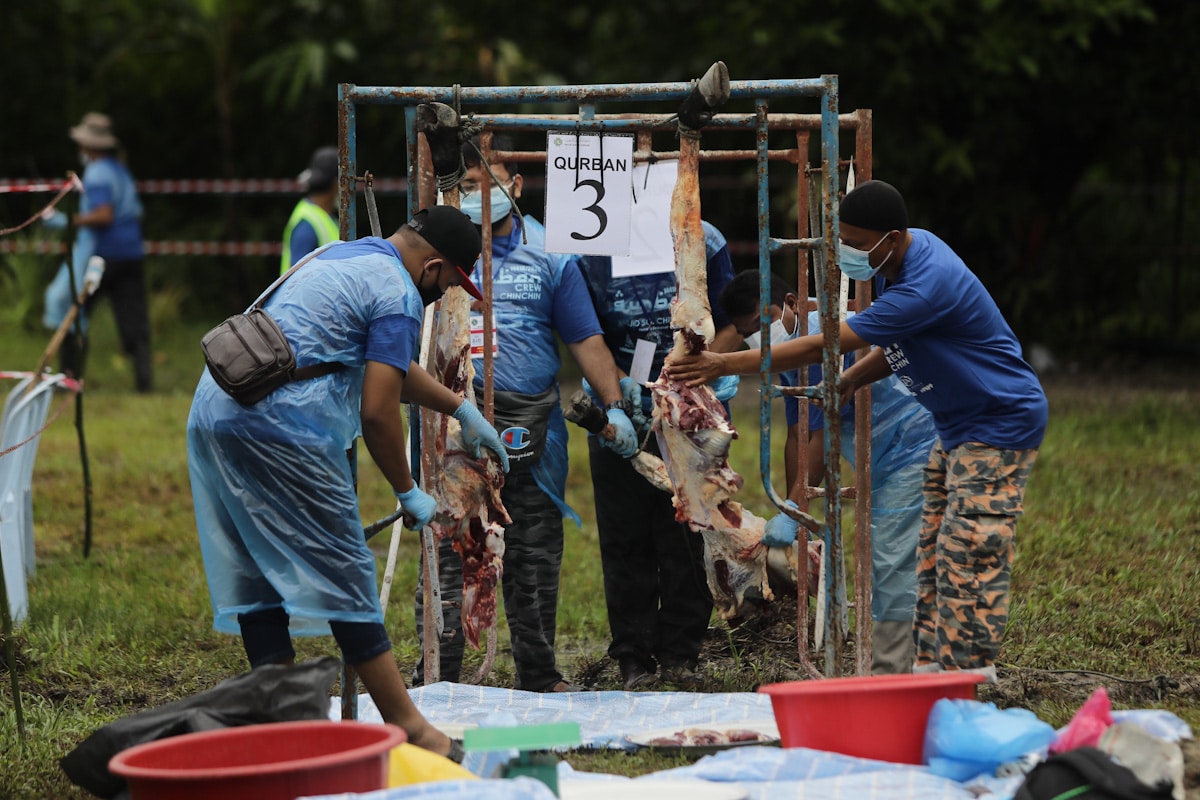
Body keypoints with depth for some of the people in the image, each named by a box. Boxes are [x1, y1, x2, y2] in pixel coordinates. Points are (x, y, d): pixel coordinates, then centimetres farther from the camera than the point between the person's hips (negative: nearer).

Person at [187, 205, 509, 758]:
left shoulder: (340, 256, 25)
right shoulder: (398, 293, -5)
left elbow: (387, 364, 39)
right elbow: (378, 411, -9)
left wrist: (462, 410, 45)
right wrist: (408, 493, 4)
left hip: (212, 409, 9)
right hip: (282, 427, -9)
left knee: (254, 577, 10)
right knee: (343, 572, -3)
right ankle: (407, 727, 1)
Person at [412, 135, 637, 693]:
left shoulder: (547, 254, 9)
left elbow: (585, 339, 11)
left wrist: (614, 406, 6)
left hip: (533, 423, 2)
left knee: (535, 554, 9)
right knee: (448, 550, -6)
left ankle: (538, 677, 19)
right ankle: (437, 677, -3)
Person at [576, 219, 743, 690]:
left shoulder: (702, 242, -2)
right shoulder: (591, 251, -1)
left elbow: (733, 327, 0)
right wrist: (621, 384, -14)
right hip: (622, 416, 1)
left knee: (689, 537, 1)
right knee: (625, 542, 1)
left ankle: (680, 656, 10)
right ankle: (635, 661, 8)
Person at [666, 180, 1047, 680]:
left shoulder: (925, 287, -32)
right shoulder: (905, 254, 0)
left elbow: (826, 345, -31)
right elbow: (898, 346, 15)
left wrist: (726, 364, -28)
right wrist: (852, 381, -3)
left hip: (1000, 425, -10)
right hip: (957, 426, 10)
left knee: (968, 555, -11)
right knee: (934, 550, 10)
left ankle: (970, 675, -8)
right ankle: (932, 665, 14)